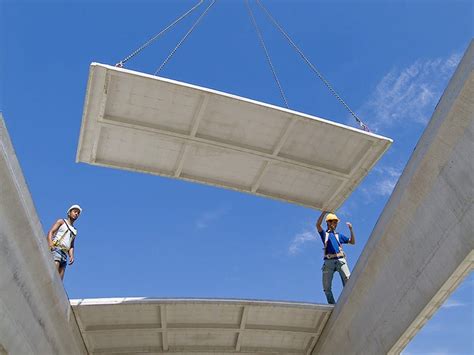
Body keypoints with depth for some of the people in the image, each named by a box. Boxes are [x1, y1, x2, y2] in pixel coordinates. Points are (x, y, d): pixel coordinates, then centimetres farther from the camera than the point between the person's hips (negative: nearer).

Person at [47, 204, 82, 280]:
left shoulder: (74, 231, 28)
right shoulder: (61, 221, 15)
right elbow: (50, 232, 0)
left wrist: (71, 256, 3)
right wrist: (50, 244, -18)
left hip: (64, 254, 6)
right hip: (55, 249, -6)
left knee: (59, 280, -7)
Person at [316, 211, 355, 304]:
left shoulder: (339, 235, 25)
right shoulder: (324, 233, 16)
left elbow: (352, 242, 23)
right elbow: (318, 225, -4)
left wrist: (351, 229, 12)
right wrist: (325, 212, -8)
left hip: (340, 260, 2)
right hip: (328, 261, -2)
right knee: (326, 287, -4)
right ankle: (332, 305, 4)